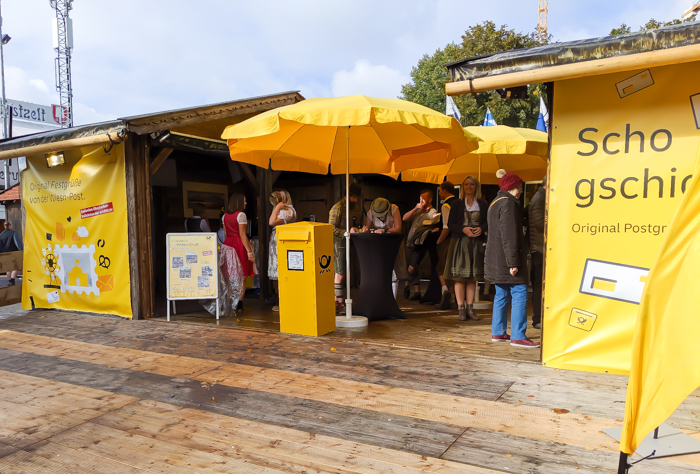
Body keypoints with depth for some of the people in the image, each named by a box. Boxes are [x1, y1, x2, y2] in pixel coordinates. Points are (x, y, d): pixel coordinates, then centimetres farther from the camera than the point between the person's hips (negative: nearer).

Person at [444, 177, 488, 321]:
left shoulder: (482, 204, 8)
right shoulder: (457, 204, 5)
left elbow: (489, 222, 8)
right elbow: (450, 224, 1)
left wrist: (481, 228, -13)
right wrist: (463, 229, -15)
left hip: (476, 244, 2)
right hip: (460, 243, -2)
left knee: (472, 277, 6)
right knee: (459, 276, -3)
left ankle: (470, 308, 13)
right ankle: (461, 309, 4)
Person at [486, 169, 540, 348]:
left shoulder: (495, 203, 19)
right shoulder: (508, 203, -12)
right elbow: (509, 235, -20)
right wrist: (513, 263, -21)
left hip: (496, 258, 10)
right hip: (506, 258, -10)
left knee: (502, 295, 13)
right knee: (519, 294, -7)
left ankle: (497, 333, 17)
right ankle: (517, 336, -7)